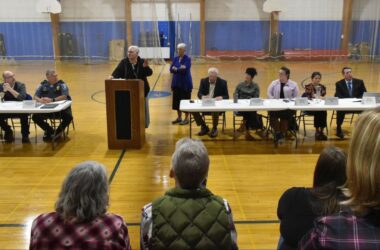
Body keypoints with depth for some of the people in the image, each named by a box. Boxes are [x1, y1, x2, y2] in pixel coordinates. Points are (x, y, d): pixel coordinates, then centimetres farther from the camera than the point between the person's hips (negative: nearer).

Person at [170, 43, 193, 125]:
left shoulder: (188, 59, -9)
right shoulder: (175, 59, 8)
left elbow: (185, 70, -20)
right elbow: (171, 69, -3)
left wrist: (176, 69, -13)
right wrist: (179, 68, -20)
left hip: (185, 84, -6)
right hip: (176, 83, 6)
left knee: (185, 101, -1)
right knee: (177, 100, 10)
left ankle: (186, 119, 9)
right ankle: (179, 117, 23)